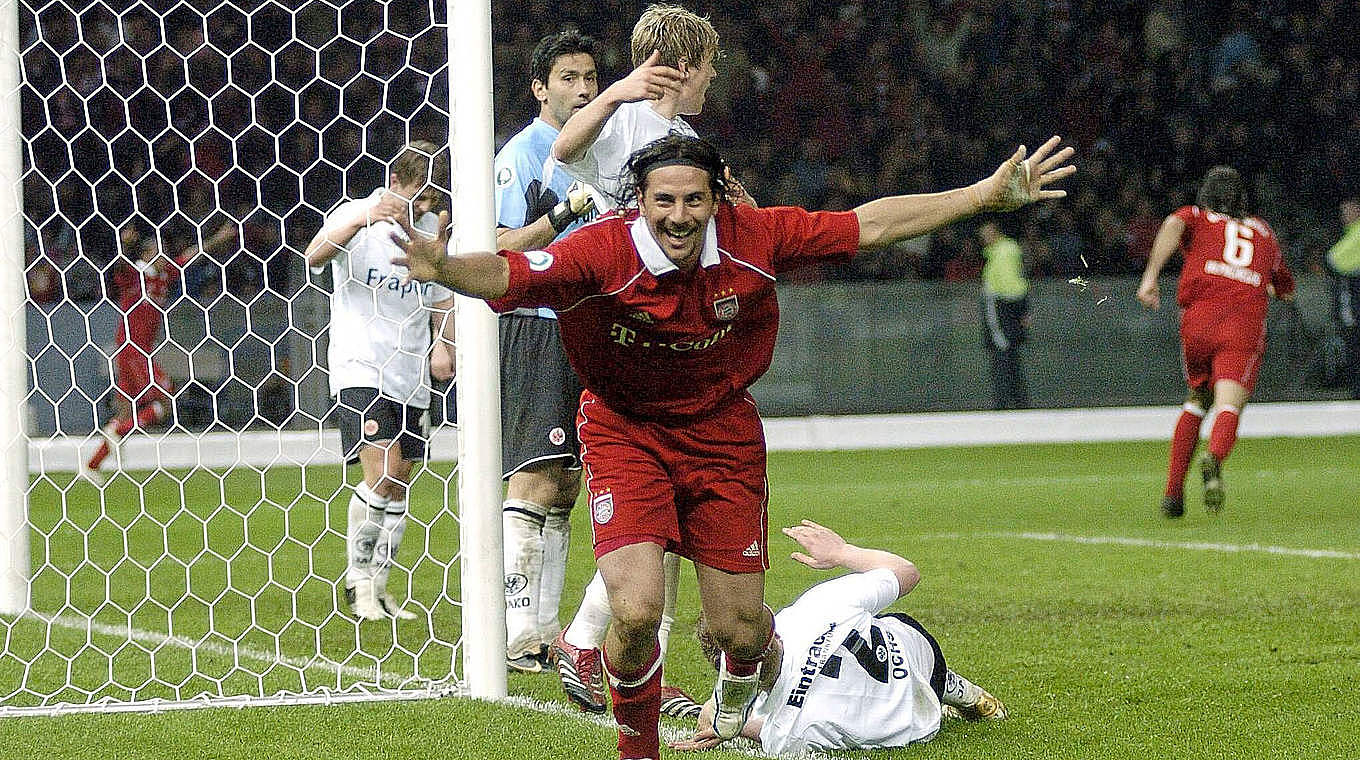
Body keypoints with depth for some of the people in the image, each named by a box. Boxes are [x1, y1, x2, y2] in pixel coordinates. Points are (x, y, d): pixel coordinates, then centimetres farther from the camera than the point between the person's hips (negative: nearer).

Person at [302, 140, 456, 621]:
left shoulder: (432, 230, 9)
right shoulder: (355, 215, -7)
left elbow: (442, 300, 19)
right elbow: (314, 257, -25)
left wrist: (444, 346, 0)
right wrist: (361, 220, -40)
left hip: (409, 377, 6)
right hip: (359, 368, -6)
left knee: (397, 488, 7)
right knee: (382, 472, -18)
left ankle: (377, 590, 17)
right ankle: (358, 583, -5)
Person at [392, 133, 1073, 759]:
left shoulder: (752, 238, -16)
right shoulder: (604, 252, -25)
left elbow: (868, 225, -5)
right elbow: (506, 275, -35)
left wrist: (990, 194, -4)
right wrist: (445, 269, -58)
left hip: (722, 432, 3)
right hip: (625, 432, -3)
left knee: (738, 629, 3)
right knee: (635, 612, -21)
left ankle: (734, 704, 44)